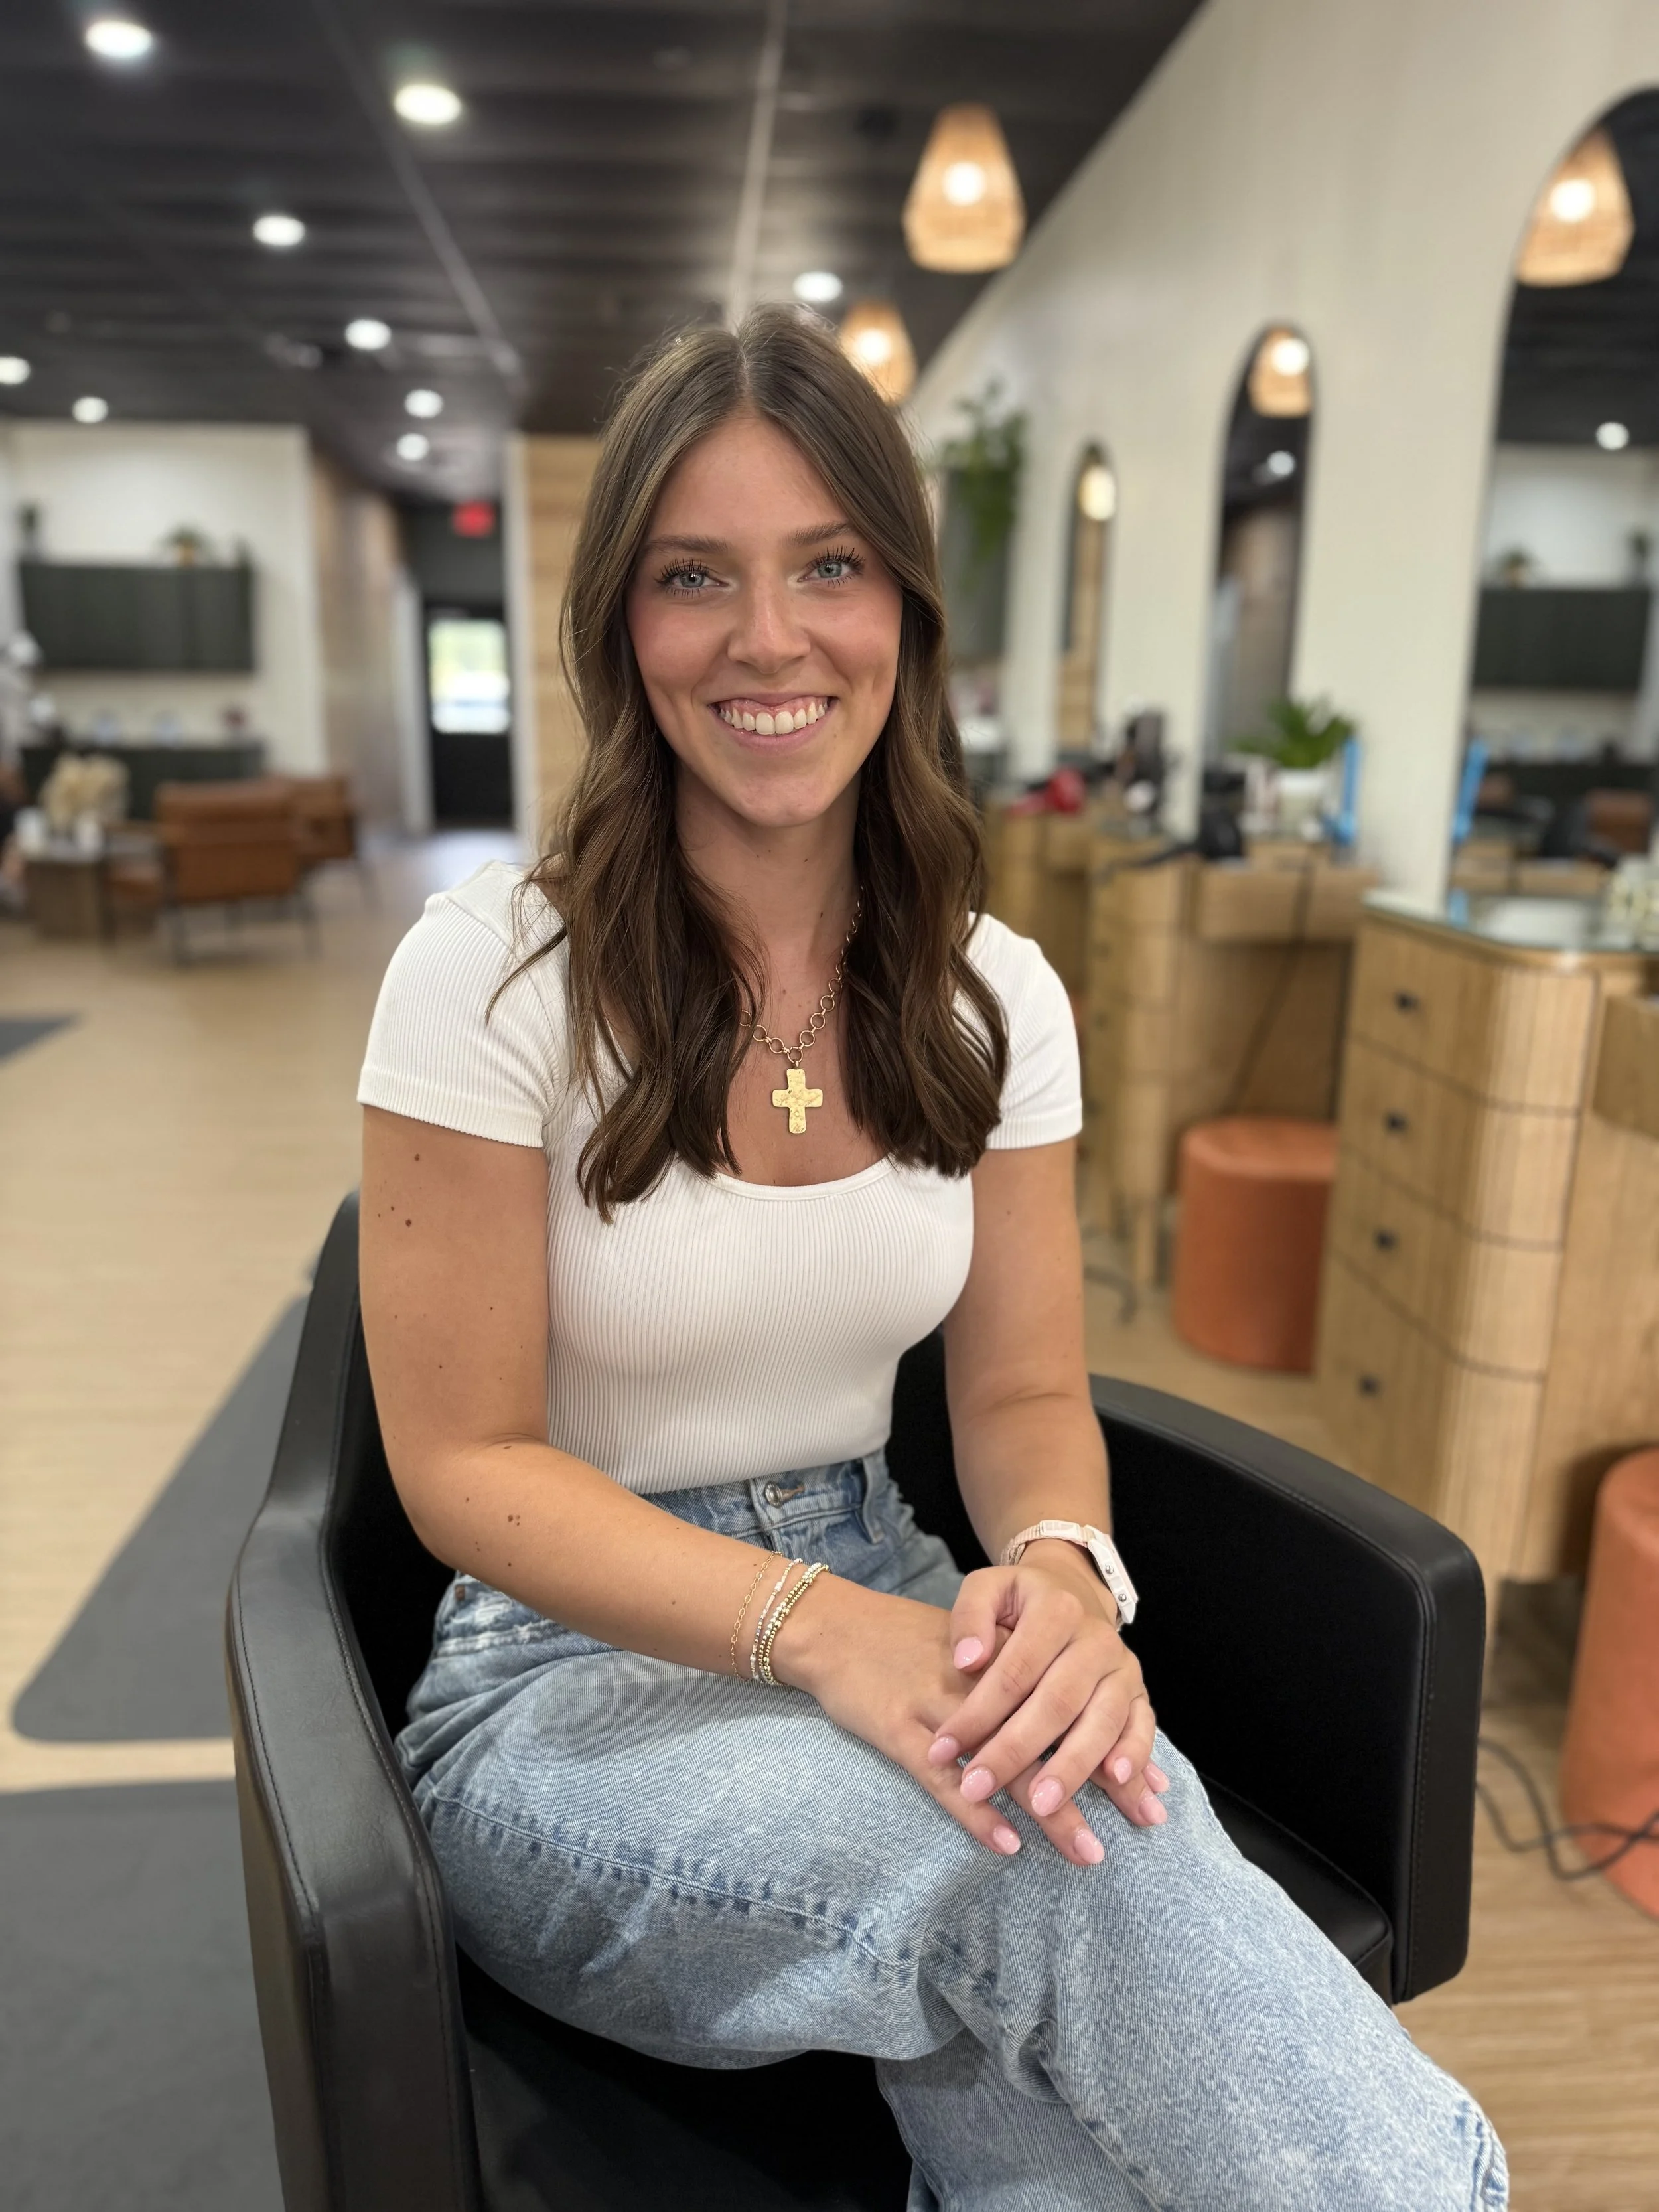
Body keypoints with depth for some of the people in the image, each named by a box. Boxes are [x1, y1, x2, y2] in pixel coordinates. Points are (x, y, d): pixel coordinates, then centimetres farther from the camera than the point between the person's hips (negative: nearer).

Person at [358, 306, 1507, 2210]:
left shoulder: (994, 996, -1)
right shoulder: (494, 971, -13)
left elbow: (1022, 1394, 2)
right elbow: (466, 1464, -11)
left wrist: (1060, 1573, -23)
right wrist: (817, 1625, -27)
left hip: (877, 1611, 4)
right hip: (570, 1675, -3)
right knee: (1061, 1858, -32)